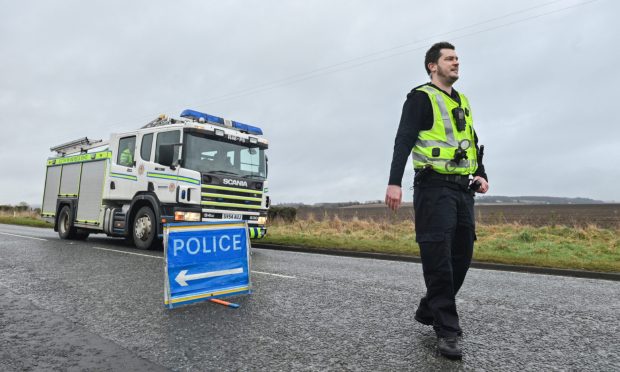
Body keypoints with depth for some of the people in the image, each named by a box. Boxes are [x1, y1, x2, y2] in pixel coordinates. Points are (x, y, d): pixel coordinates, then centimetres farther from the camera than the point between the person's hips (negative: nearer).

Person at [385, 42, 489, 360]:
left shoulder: (462, 102, 22)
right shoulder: (421, 98, -1)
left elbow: (473, 142, 27)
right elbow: (403, 141, -12)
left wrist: (481, 175, 11)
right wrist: (394, 182, -23)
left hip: (462, 189, 8)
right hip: (434, 187, -8)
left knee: (462, 255, 8)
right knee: (438, 259, -7)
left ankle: (428, 311, 24)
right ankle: (447, 330, 2)